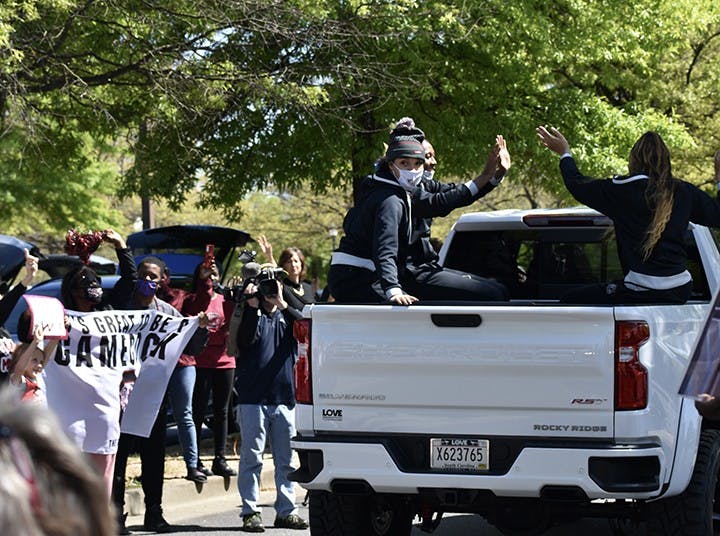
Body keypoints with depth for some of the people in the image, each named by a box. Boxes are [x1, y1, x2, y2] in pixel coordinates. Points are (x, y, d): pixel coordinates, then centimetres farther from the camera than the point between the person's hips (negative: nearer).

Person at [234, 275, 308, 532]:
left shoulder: (286, 316, 12)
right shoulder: (251, 314, 6)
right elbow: (245, 339, -13)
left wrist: (282, 304, -17)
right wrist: (252, 306, -19)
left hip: (284, 398, 3)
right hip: (253, 397, -3)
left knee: (286, 458, 7)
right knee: (251, 457, -3)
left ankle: (286, 511, 13)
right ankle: (250, 512, 0)